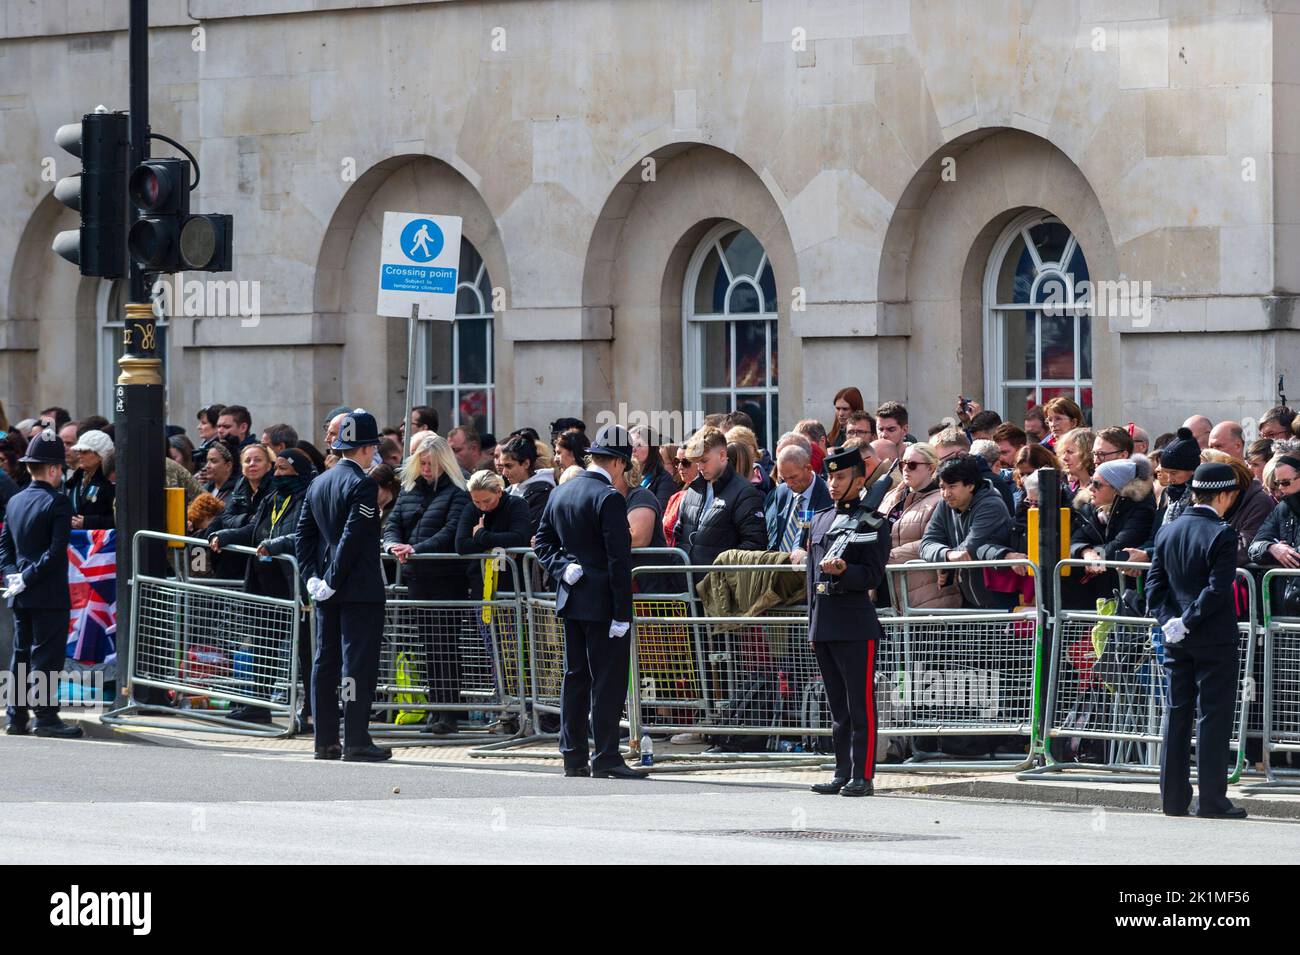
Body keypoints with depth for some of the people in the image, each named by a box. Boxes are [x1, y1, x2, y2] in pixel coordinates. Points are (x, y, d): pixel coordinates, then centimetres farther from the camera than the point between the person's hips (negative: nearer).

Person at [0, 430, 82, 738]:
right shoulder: (57, 503, -12)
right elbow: (56, 551, -19)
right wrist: (27, 578, -15)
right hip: (49, 596, -7)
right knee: (47, 655, -4)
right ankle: (45, 718, -5)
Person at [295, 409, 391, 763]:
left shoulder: (318, 484, 12)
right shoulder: (362, 485, -13)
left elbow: (303, 534, 12)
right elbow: (352, 539, -19)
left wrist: (312, 576, 8)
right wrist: (333, 581, -15)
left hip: (328, 592, 8)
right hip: (360, 588, -8)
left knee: (325, 662, 9)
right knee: (359, 663, -6)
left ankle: (325, 741, 11)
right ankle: (356, 741, -7)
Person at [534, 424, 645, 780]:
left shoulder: (559, 493, 9)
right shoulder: (609, 498, -16)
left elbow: (543, 541, 13)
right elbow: (619, 560, -17)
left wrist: (563, 569, 1)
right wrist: (622, 614, -17)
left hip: (570, 600, 8)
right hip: (601, 603, -8)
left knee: (574, 677, 12)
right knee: (608, 680, -4)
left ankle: (573, 756, 13)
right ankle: (606, 758, -5)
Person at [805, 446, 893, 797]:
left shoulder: (873, 524, -3)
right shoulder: (819, 521, 17)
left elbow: (873, 576, -10)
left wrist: (843, 570, -28)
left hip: (856, 626, -7)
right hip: (824, 627, 7)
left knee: (861, 705, -5)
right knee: (837, 706, 10)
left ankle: (863, 775, -5)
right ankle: (843, 773, 14)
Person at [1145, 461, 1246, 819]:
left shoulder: (1167, 532, 7)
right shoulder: (1222, 535, -14)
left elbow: (1154, 583, 5)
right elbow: (1217, 589, -20)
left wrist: (1169, 619, -1)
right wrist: (1188, 622, -13)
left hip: (1177, 641, 6)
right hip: (1215, 640, -6)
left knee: (1177, 715, 11)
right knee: (1214, 716, -2)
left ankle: (1174, 798, 12)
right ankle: (1212, 800, -3)